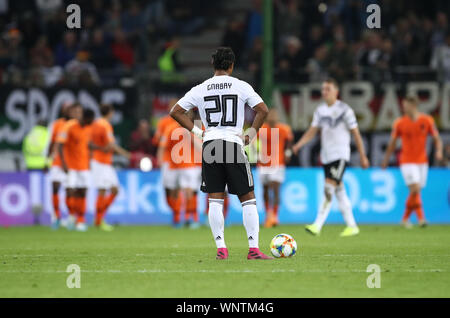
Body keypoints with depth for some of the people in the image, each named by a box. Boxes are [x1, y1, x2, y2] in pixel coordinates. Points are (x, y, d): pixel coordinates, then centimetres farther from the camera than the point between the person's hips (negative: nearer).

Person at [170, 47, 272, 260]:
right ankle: (254, 248, -3)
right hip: (234, 144, -2)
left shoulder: (200, 89, 8)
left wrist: (197, 131, 9)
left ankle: (221, 249, -2)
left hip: (210, 144, 2)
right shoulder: (241, 86, 2)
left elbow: (175, 112, 7)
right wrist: (251, 133, 5)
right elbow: (263, 110, -5)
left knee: (215, 201, 5)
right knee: (248, 199, 4)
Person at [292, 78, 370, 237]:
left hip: (340, 155, -7)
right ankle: (352, 225, 17)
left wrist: (362, 156, -3)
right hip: (326, 156, 7)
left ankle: (317, 225, -22)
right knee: (339, 191, 9)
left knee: (329, 189, -16)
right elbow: (312, 131, 9)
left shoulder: (344, 110, -7)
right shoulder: (320, 110, 11)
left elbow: (356, 133, -4)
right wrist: (298, 145, -8)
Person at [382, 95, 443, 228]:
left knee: (415, 192, 7)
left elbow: (437, 138, 4)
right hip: (407, 161, -3)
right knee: (415, 189, -18)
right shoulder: (399, 123, -3)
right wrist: (386, 160, 9)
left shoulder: (427, 121, -1)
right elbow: (392, 142, 6)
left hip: (422, 161, 3)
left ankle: (405, 218, 22)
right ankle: (421, 217, -13)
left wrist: (439, 151, -15)